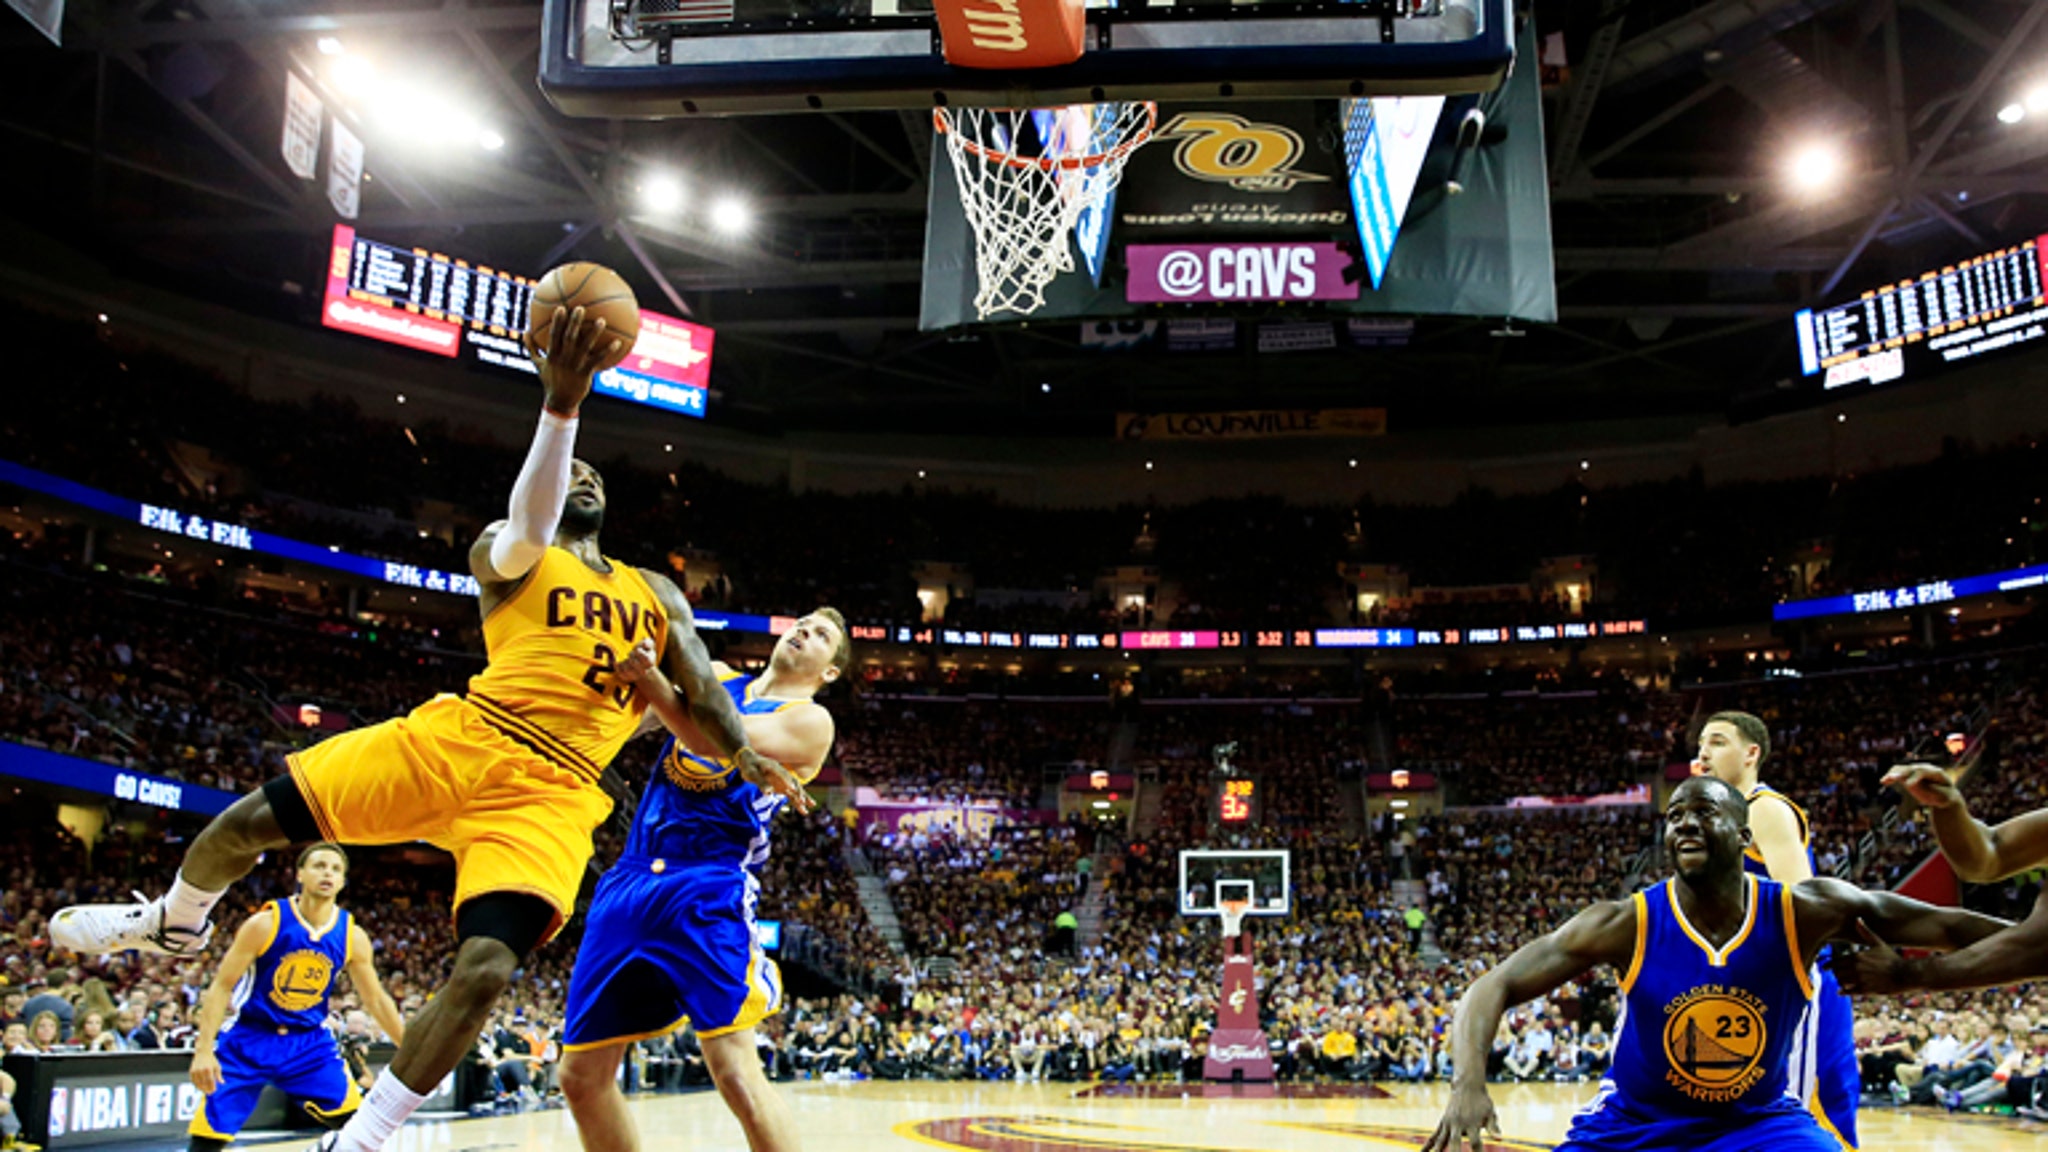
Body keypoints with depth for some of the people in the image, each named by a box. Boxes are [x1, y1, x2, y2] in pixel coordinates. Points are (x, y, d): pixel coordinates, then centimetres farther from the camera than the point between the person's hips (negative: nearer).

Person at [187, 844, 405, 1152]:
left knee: (355, 1122, -12)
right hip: (249, 1040, -2)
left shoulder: (353, 937, -5)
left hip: (310, 1042, 3)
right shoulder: (265, 924, -14)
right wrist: (203, 1050, -21)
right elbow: (221, 987, -11)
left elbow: (376, 999, 5)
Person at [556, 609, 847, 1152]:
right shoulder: (718, 677, 19)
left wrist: (648, 677, -21)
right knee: (581, 1074, 8)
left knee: (736, 1073, -17)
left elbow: (713, 740, -15)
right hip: (628, 882, 6)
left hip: (706, 893, -6)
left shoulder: (810, 721, 1)